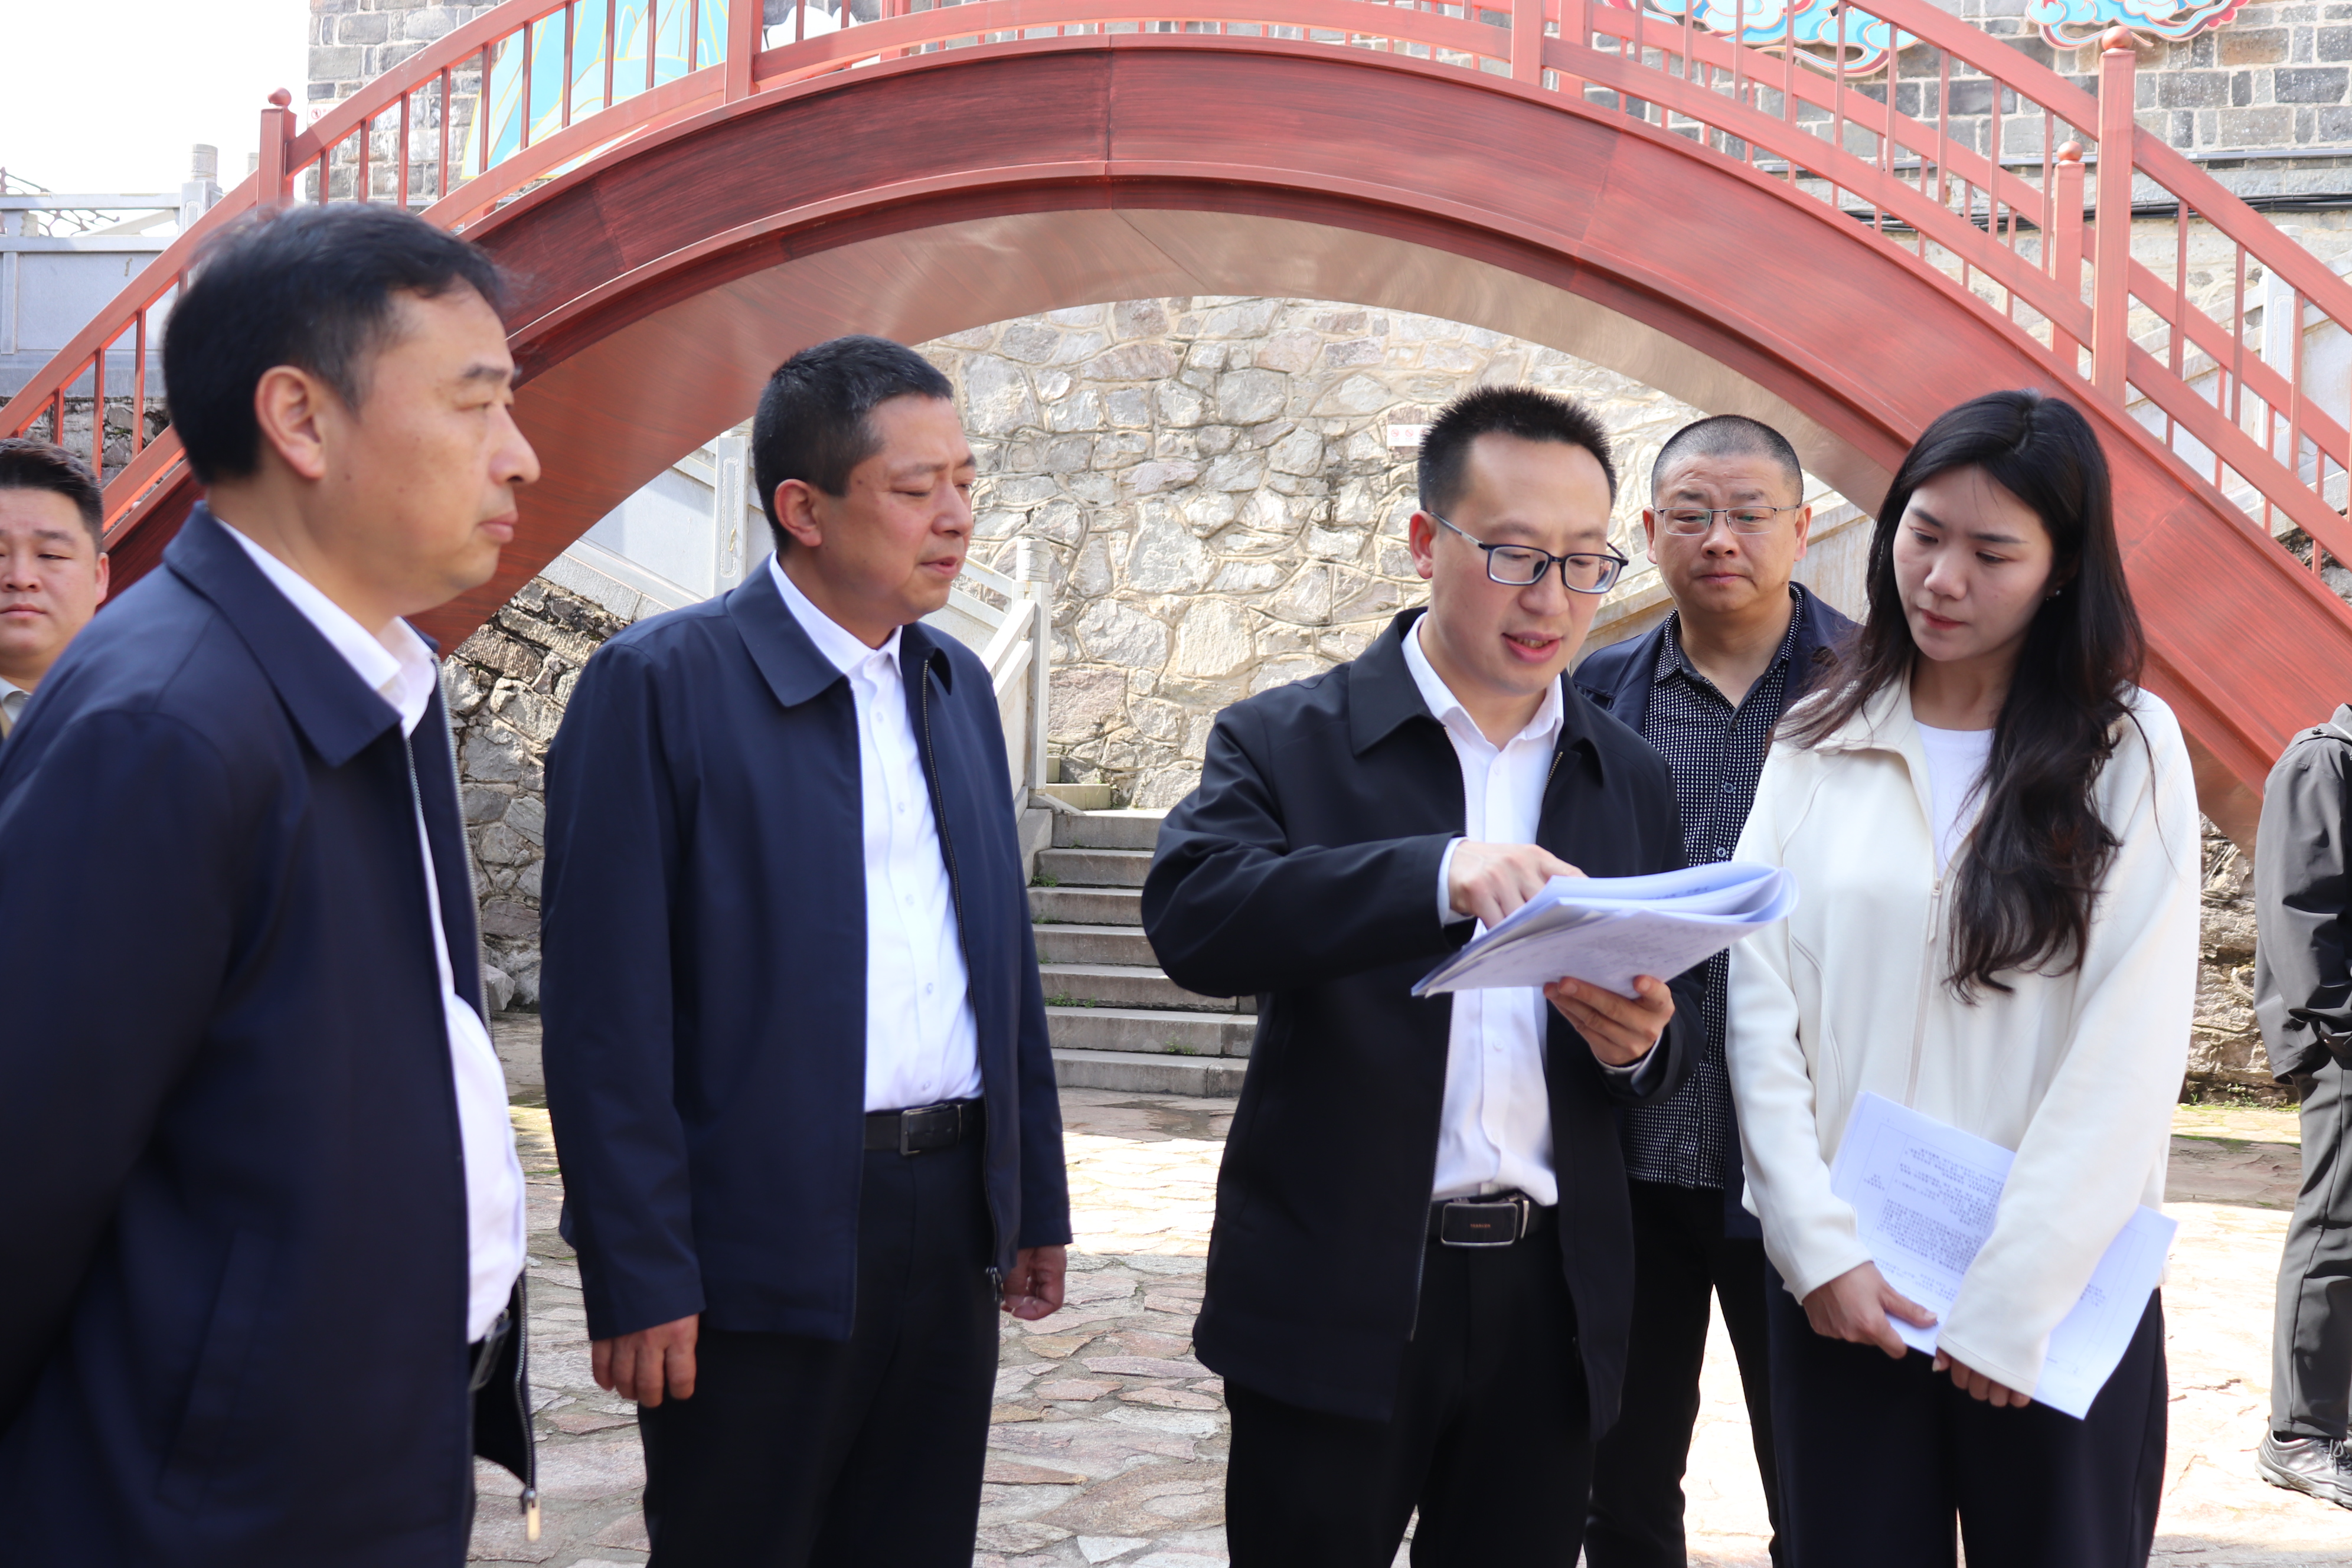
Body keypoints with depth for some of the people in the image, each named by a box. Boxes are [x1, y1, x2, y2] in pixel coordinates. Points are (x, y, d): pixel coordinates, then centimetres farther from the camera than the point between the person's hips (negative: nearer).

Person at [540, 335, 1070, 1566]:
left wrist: (1034, 1200, 14)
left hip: (950, 1226, 6)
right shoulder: (659, 685, -10)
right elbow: (609, 1010, -12)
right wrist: (639, 1277, -14)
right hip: (764, 1243, -6)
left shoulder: (957, 685, 11)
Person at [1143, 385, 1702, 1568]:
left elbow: (1679, 1036, 13)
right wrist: (1439, 874, -33)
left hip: (1550, 1304, 4)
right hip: (1336, 1303, -3)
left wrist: (1640, 1039, -12)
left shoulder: (1632, 778, 11)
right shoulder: (1286, 741, -1)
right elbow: (1191, 915, -20)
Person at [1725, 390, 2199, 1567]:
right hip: (1841, 1287, 2)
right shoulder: (1816, 747, 7)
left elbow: (2130, 1051, -7)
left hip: (2060, 1293, -2)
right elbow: (1761, 1007, 2)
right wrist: (1817, 1247, -8)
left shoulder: (2129, 751, -1)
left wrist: (2011, 1304, -11)